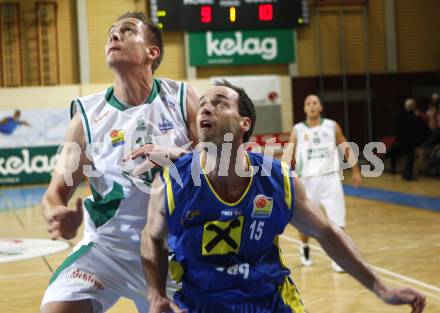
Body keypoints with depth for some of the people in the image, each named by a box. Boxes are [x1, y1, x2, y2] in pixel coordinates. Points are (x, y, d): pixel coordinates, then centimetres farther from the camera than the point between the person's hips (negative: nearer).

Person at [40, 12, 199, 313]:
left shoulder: (182, 99, -6)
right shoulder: (88, 115, -7)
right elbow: (56, 192, -4)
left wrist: (176, 156, -23)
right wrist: (58, 217, -27)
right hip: (108, 246, -1)